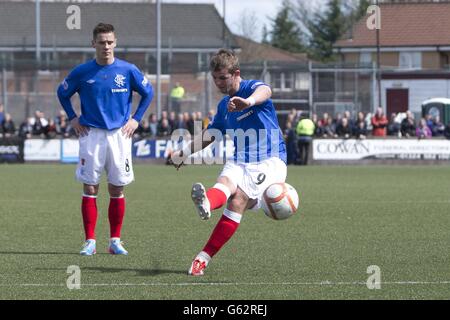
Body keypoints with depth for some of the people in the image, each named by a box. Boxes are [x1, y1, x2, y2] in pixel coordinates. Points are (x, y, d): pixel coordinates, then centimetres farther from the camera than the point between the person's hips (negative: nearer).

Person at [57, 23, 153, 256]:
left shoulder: (128, 71, -2)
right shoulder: (82, 72, -1)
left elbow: (148, 93, 12)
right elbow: (62, 93, 15)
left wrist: (136, 119, 5)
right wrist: (72, 118, 6)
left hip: (119, 134, 0)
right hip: (91, 134, 0)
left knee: (117, 190, 2)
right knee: (89, 188, -3)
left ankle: (115, 241, 9)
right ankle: (90, 241, 1)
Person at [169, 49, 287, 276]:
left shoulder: (251, 87, -4)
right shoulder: (224, 106, 19)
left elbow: (264, 91, -31)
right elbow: (209, 135, 36)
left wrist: (249, 101, -55)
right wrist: (183, 153, 32)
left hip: (269, 161, -6)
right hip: (239, 161, 6)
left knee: (238, 200, -24)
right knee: (224, 183, -30)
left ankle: (203, 257, -32)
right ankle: (206, 204, -67)